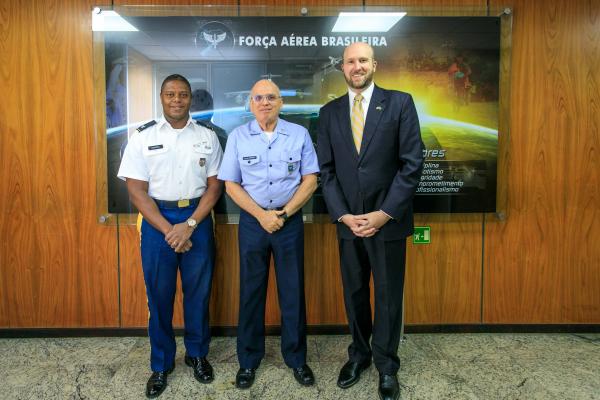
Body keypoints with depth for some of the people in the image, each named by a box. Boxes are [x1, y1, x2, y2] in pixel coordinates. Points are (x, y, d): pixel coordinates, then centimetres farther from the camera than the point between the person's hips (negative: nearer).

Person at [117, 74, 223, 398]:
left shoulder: (207, 137, 3)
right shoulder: (142, 138, -1)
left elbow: (214, 185, 1)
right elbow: (136, 190, -5)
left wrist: (189, 225, -11)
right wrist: (168, 230, -12)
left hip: (197, 218, 1)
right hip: (157, 220, -1)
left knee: (198, 291, 10)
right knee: (159, 294, 8)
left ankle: (197, 354, 32)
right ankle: (161, 364, 26)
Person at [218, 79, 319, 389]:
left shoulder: (299, 134, 1)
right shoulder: (237, 137, 1)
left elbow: (310, 180, -1)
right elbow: (231, 185, -1)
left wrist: (283, 214, -10)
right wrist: (262, 215, -12)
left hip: (290, 221, 0)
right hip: (252, 221, 0)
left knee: (293, 291, 7)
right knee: (251, 291, 9)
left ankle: (296, 357, 23)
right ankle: (248, 359, 23)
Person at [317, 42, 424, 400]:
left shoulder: (400, 103, -3)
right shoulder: (329, 112, 7)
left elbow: (412, 163, -8)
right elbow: (326, 170, 4)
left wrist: (385, 213, -13)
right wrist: (343, 215, -7)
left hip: (388, 221, -2)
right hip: (348, 222, 3)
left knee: (389, 296, 9)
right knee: (354, 293, 14)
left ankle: (386, 365, 28)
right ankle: (359, 354, 34)